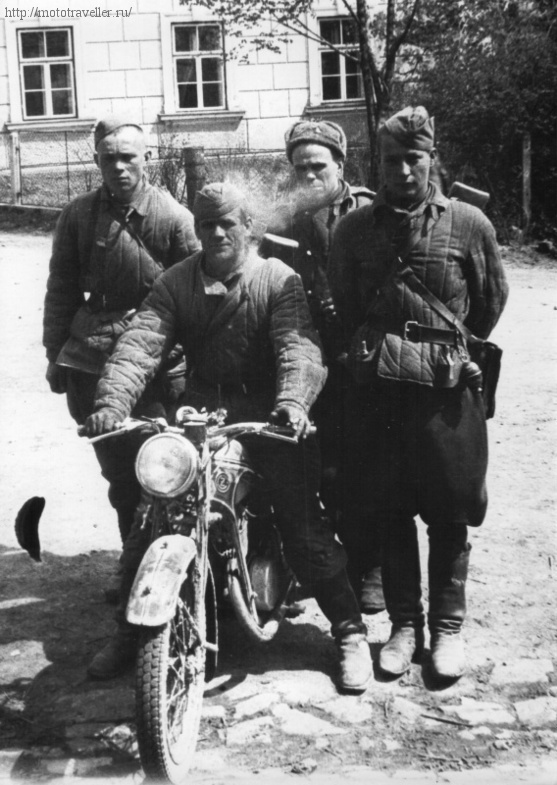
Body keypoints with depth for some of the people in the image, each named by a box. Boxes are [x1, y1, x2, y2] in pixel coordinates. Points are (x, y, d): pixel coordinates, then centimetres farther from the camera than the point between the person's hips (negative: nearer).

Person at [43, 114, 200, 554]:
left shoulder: (174, 217, -2)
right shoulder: (79, 215, 6)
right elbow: (61, 289, 11)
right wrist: (56, 353, 9)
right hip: (90, 357, 3)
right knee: (117, 472, 10)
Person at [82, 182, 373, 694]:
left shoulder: (278, 280, -3)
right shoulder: (175, 284, 5)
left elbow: (299, 344, -19)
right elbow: (140, 343, -9)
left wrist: (293, 400, -40)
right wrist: (112, 401, -28)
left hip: (265, 413, -3)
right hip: (197, 411, 3)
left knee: (304, 525, -9)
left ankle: (350, 631, 10)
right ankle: (129, 631, 18)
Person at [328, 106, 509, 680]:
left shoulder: (468, 223, 0)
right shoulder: (353, 229, 4)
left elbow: (491, 300, 10)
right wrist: (368, 352, 12)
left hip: (448, 390, -1)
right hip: (377, 390, 2)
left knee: (449, 514, 7)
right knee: (389, 512, 9)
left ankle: (447, 626, 23)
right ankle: (404, 623, 24)